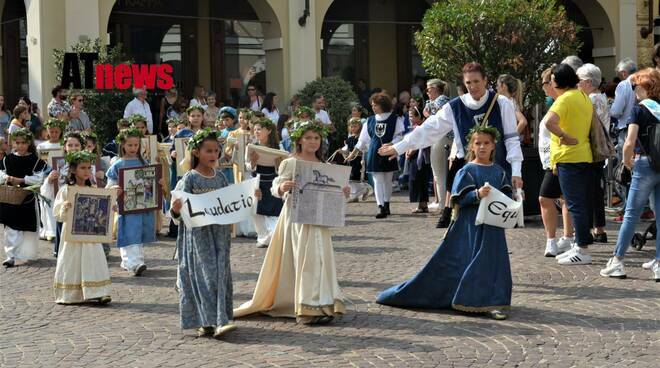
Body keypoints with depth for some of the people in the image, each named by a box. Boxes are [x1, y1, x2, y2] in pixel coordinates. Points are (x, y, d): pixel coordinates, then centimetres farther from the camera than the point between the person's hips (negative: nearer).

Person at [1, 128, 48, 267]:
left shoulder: (35, 160, -2)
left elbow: (38, 178, -9)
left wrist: (21, 180, -16)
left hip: (28, 197, -2)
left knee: (27, 227, 3)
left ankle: (24, 255, 12)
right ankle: (12, 255, 6)